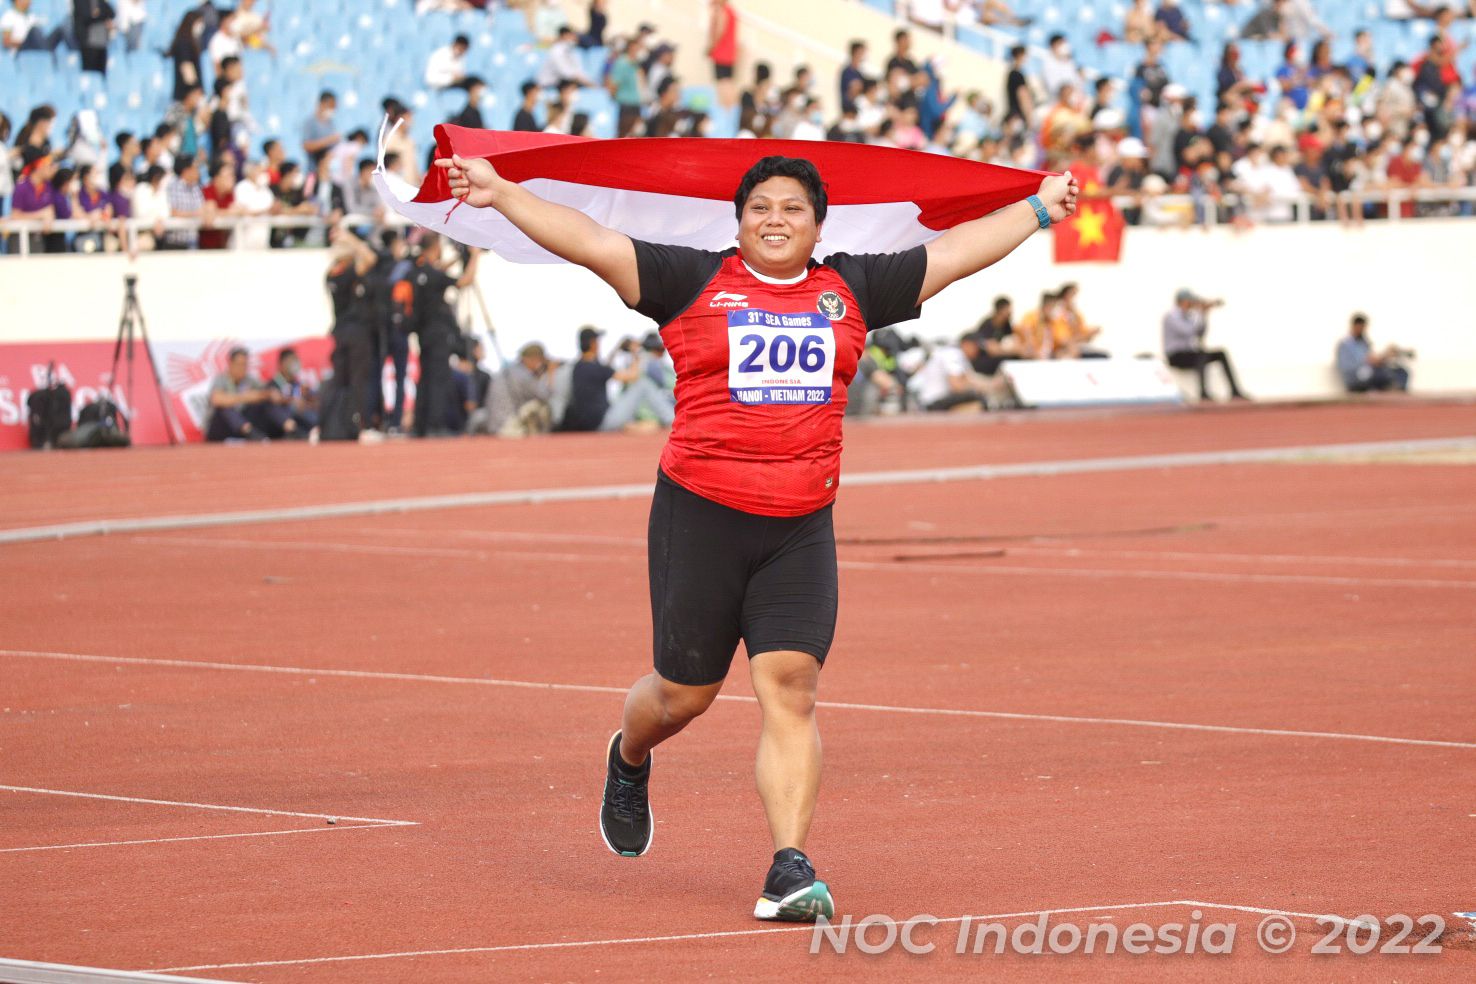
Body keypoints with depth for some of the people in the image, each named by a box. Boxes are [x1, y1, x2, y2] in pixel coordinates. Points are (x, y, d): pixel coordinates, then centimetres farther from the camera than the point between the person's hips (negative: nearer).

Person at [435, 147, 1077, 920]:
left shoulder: (850, 290, 11)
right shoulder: (693, 282, 3)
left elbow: (954, 252, 20)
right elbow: (592, 243, -2)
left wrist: (1039, 209, 24)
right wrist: (500, 194, -9)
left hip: (801, 530, 2)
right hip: (700, 515, -2)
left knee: (790, 689, -10)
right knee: (685, 690, 7)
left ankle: (789, 870, -11)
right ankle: (629, 759, 43)